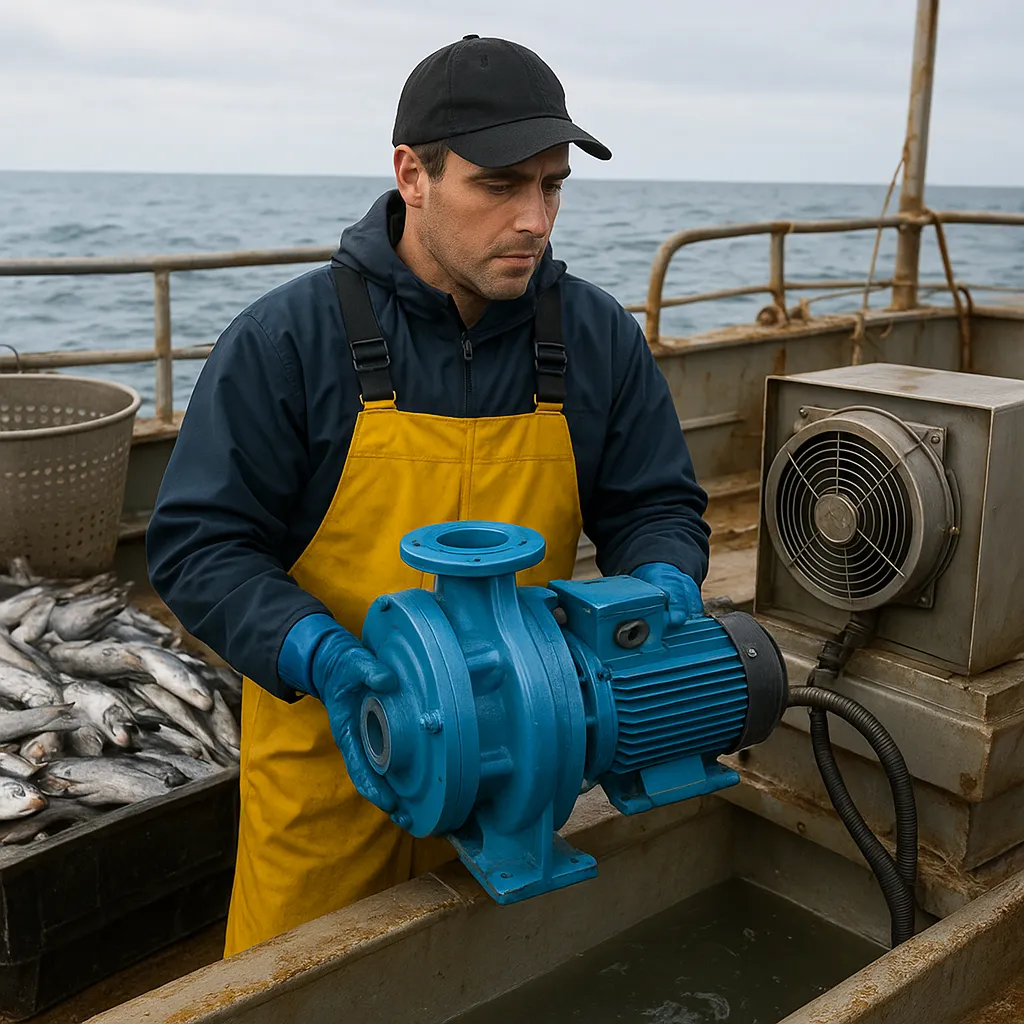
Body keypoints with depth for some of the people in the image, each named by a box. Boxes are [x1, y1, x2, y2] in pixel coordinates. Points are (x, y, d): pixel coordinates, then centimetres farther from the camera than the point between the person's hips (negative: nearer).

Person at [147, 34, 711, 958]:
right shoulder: (288, 337, -13)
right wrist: (321, 657, -27)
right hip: (330, 753, -2)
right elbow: (197, 542, -11)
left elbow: (655, 504, 6)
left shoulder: (598, 337, -3)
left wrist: (664, 589, -17)